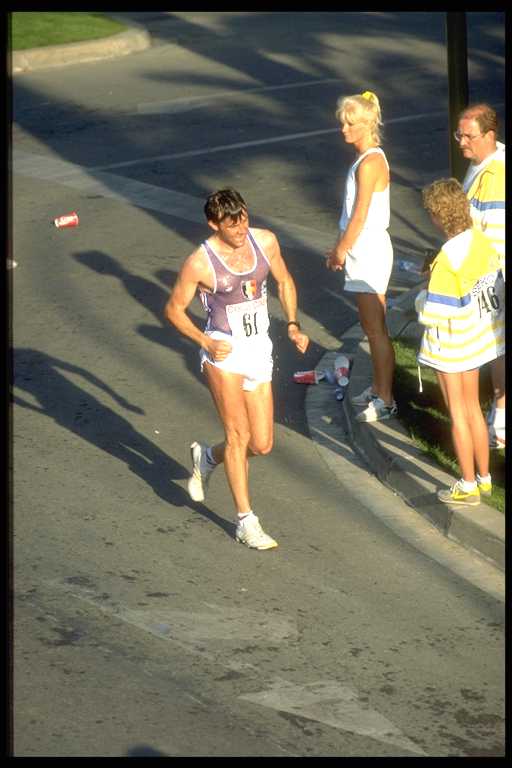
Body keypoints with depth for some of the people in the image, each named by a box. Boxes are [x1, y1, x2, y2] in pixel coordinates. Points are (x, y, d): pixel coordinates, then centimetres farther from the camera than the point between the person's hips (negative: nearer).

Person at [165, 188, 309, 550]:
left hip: (260, 350, 5)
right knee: (238, 435, -11)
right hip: (224, 353, -5)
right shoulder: (200, 263, -15)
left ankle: (207, 456, 36)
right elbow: (174, 308, -4)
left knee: (262, 445, 6)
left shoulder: (265, 242, -3)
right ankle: (246, 522, -4)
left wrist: (293, 325, 2)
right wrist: (206, 342, -15)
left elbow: (284, 281, 14)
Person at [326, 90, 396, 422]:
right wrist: (341, 247, 18)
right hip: (366, 249, 10)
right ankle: (378, 388, 29)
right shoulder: (366, 157, 9)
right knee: (372, 327, 18)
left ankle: (385, 399, 4)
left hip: (370, 252, -10)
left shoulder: (369, 163, -20)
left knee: (376, 329, -2)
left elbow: (359, 215, -19)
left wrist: (341, 251, -9)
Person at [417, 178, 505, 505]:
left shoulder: (448, 259, -28)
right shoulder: (483, 242, -7)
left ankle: (468, 487, 18)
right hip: (479, 339, 7)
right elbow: (498, 290, 2)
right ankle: (484, 476, 31)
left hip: (450, 346, -7)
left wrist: (422, 299, -5)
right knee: (473, 407, 21)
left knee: (458, 413, 7)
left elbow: (434, 315, -26)